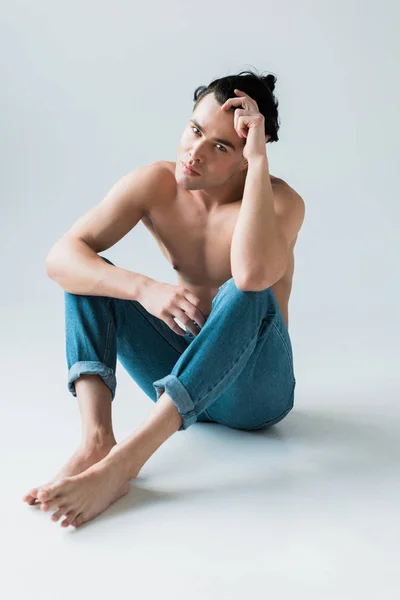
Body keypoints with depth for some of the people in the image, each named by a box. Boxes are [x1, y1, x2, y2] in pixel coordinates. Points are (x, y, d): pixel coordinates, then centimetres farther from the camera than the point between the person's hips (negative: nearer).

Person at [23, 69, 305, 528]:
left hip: (253, 391, -3)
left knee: (246, 292, -35)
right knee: (89, 273, -12)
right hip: (182, 375, 4)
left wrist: (259, 162, -34)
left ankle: (125, 461, -40)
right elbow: (60, 257, -17)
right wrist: (144, 289, -34)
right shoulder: (155, 184, -7)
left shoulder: (281, 201, -17)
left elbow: (253, 274, -41)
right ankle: (96, 440, -31)